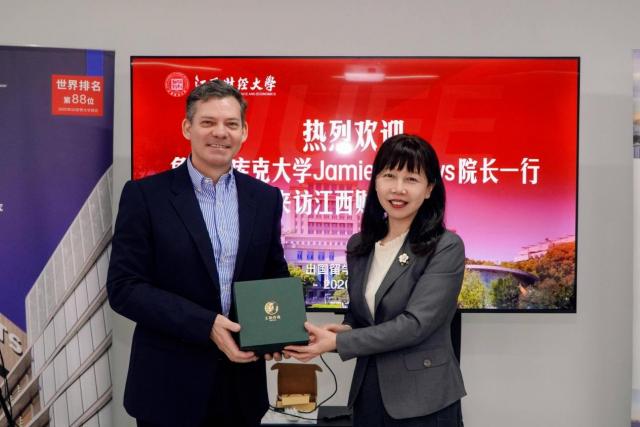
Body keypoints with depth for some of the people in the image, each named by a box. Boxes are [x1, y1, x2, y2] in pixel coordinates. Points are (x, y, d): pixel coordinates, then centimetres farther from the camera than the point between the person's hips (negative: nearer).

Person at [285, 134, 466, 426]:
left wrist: (336, 343, -20)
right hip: (367, 394, 5)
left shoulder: (446, 248, -13)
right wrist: (344, 329, -8)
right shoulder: (358, 246, 4)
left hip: (424, 400, -5)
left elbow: (415, 324, -20)